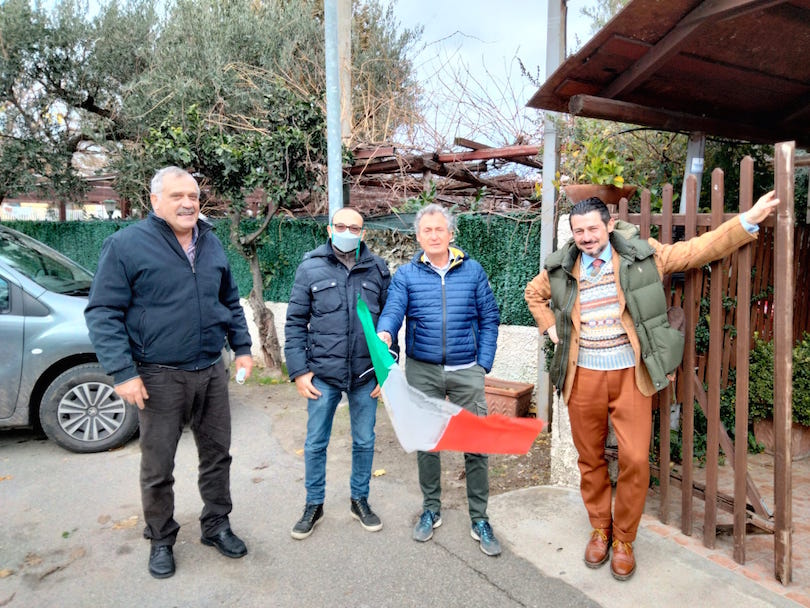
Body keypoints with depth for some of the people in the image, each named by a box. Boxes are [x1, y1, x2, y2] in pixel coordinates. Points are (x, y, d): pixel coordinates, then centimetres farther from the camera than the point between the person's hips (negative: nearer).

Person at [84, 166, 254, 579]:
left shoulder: (212, 244, 8)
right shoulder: (126, 245, -9)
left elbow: (230, 302, 18)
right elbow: (103, 313, -10)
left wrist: (242, 348, 11)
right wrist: (122, 372, -16)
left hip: (211, 372, 5)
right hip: (159, 376, -4)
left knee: (217, 454, 15)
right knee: (157, 467, 9)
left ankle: (216, 526, 34)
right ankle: (161, 540, 31)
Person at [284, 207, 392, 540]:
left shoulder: (377, 270, 2)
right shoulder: (311, 268, -2)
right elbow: (295, 323, 0)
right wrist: (299, 371, -6)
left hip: (365, 375, 1)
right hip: (322, 373, -1)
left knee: (364, 441, 14)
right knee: (315, 443, 10)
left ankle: (360, 500, 34)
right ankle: (314, 505, 30)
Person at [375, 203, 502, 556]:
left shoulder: (472, 271, 3)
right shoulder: (406, 275, 3)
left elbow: (489, 319, 4)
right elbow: (393, 310, -11)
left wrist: (484, 364, -3)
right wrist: (384, 334, -33)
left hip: (466, 371, 0)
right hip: (422, 371, 1)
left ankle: (479, 519, 19)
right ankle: (431, 510, 31)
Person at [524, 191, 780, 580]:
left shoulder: (641, 256, 1)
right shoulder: (560, 268, 5)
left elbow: (698, 250, 3)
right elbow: (534, 293, 23)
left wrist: (749, 220, -3)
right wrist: (550, 327, 10)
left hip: (631, 374, -1)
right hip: (583, 376, 2)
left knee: (635, 459, -4)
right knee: (590, 458, 11)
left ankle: (624, 539, 19)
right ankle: (599, 529, 32)